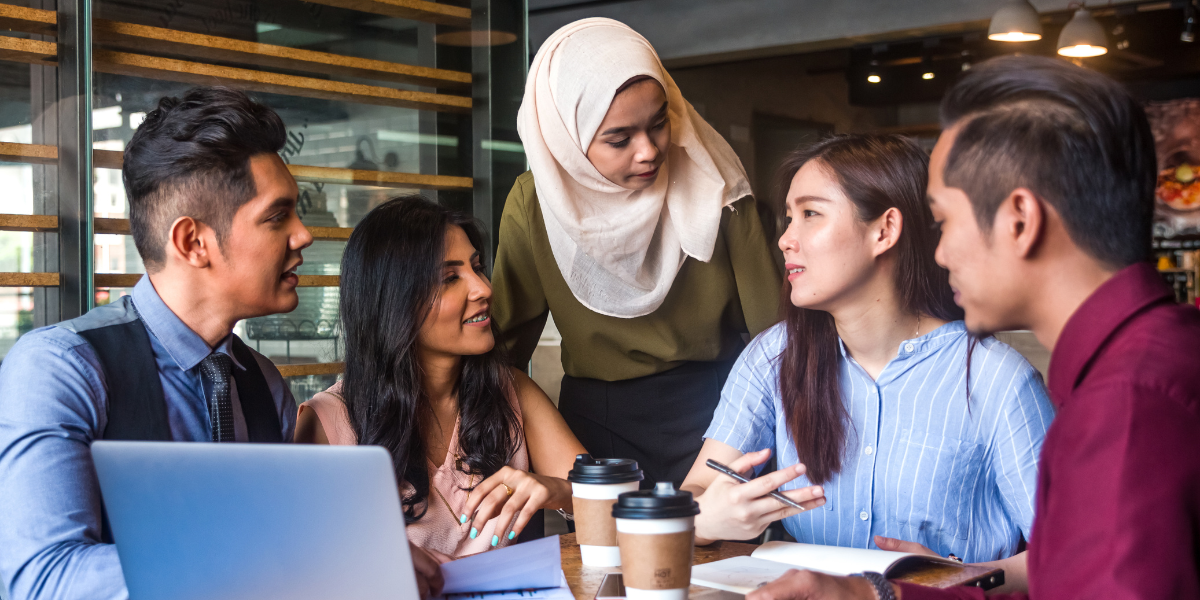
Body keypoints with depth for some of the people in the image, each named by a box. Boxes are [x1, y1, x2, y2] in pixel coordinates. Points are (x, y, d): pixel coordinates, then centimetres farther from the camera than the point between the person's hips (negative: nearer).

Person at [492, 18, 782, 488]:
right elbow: (508, 343, 2)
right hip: (595, 417, 1)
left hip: (714, 412, 0)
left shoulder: (712, 186, -11)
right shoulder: (533, 205, -9)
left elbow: (768, 320, -4)